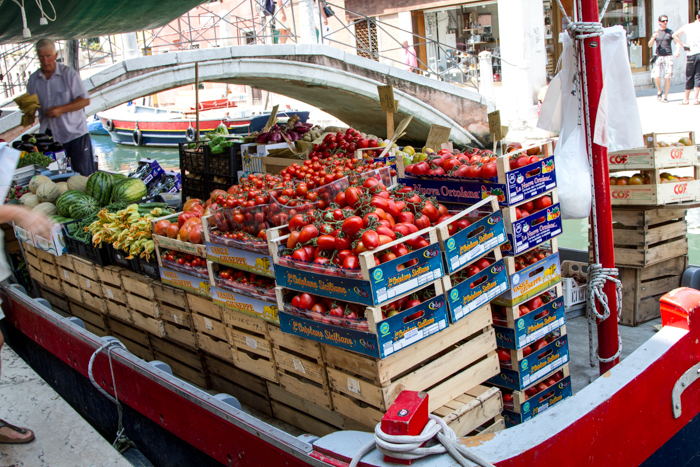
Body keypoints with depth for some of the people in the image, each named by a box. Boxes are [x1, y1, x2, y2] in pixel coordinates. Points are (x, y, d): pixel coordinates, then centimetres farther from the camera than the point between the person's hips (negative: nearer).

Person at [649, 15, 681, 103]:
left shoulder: (670, 32, 8)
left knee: (667, 78, -4)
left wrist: (678, 49, -17)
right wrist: (653, 38, -13)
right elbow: (650, 45, 7)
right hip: (658, 57, 1)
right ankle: (660, 91, 16)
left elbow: (677, 42, 3)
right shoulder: (656, 32, 11)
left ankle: (665, 97, 4)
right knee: (656, 77, -11)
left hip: (668, 57, -1)